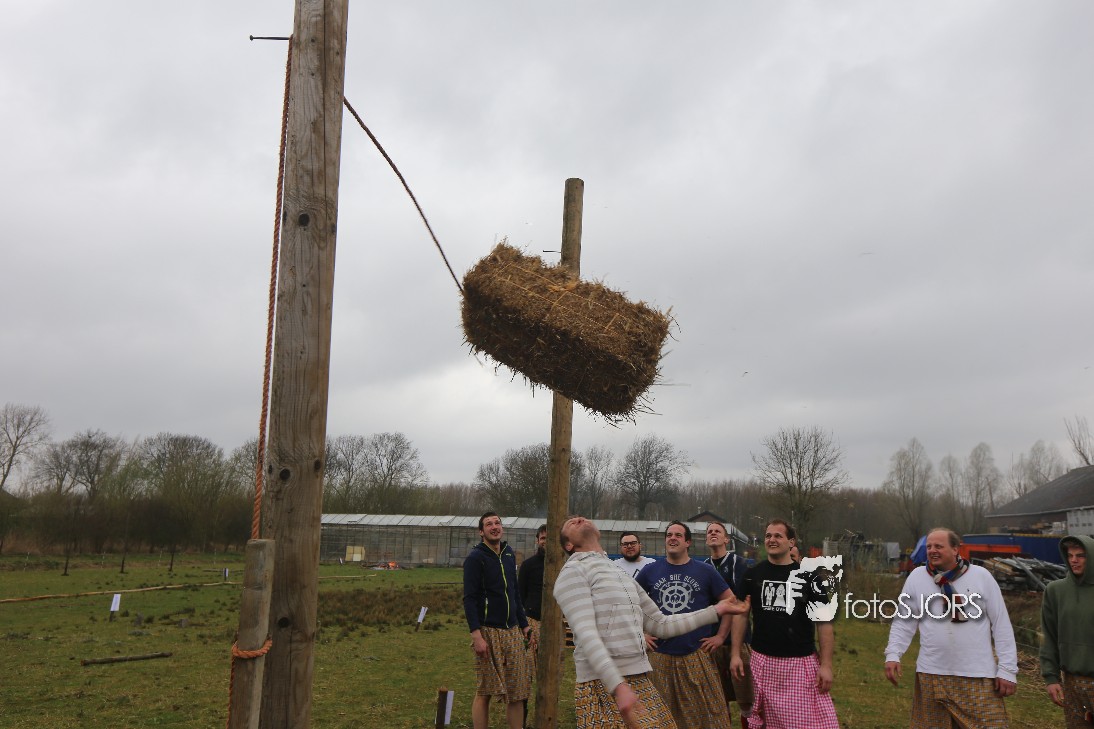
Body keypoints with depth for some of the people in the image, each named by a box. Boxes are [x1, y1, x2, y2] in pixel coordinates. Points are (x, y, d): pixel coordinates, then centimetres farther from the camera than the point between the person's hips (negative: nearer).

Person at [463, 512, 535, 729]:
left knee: (517, 691, 6)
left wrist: (524, 624, 18)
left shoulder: (509, 554, 14)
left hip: (512, 631, 6)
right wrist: (476, 635, -20)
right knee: (484, 692, -1)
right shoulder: (475, 558, -7)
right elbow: (469, 599, -12)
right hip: (488, 631, -6)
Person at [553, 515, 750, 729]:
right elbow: (586, 635, -17)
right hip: (604, 684, -7)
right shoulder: (573, 571, -6)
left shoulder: (624, 576, 21)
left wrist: (716, 610, 20)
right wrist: (618, 686, -28)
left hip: (640, 681, 7)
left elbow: (662, 624, 23)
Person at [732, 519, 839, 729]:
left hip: (801, 661, -2)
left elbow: (823, 621, -1)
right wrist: (736, 654, 2)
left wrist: (826, 664, -6)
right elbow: (741, 614, 9)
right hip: (763, 660, 2)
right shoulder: (752, 574, 3)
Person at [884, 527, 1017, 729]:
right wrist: (893, 655, -8)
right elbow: (903, 621, 5)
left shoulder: (981, 576, -1)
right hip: (931, 674, 2)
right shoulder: (917, 577, 2)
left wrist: (1008, 669, -2)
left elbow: (1001, 625, 1)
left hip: (978, 675, -1)